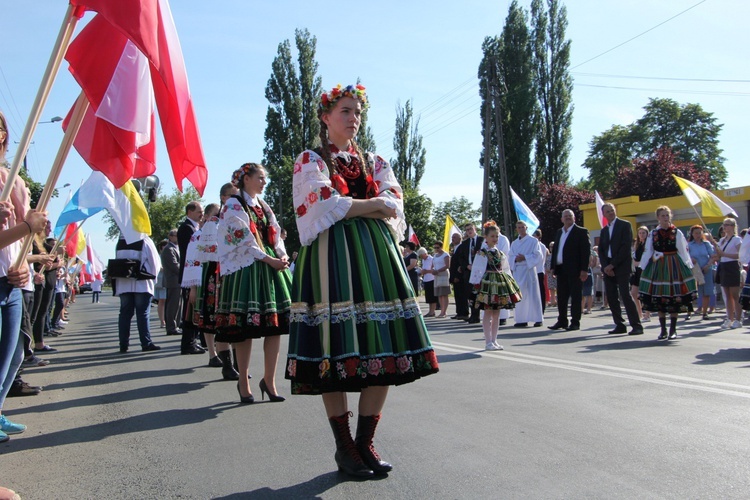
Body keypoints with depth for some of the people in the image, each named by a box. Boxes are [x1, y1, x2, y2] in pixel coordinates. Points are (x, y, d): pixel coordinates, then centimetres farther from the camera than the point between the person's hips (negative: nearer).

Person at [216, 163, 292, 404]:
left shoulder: (263, 205, 21)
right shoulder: (233, 205, 0)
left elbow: (275, 235, 16)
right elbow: (243, 240, -10)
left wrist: (283, 256, -3)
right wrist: (269, 259, -14)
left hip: (272, 266, 7)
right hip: (246, 269, -6)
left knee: (276, 323, 0)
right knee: (245, 325, -5)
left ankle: (269, 379, 9)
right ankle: (243, 382, 7)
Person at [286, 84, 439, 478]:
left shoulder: (375, 163, 20)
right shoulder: (310, 160, 8)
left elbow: (395, 209, 4)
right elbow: (326, 208, -9)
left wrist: (349, 207, -9)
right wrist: (373, 204, -4)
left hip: (375, 256, 5)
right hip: (331, 259, -4)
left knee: (384, 351, -1)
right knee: (335, 355, -5)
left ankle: (365, 442, 11)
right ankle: (344, 447, 9)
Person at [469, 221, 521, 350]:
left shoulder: (500, 253, 12)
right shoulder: (482, 253, -7)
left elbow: (505, 269, 17)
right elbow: (476, 270, -9)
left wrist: (508, 281, 10)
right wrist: (477, 283, -14)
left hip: (500, 282, 7)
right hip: (488, 282, -6)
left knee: (496, 314, 10)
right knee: (488, 313, -3)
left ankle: (494, 340, 17)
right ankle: (488, 342, 2)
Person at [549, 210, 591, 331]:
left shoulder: (581, 231, -2)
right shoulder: (559, 232, 18)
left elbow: (586, 251, -8)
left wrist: (584, 269, -15)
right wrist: (553, 267, 11)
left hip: (574, 270, -6)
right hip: (561, 269, 6)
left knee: (575, 296, -1)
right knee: (561, 297, 9)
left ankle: (575, 322, 4)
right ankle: (562, 321, 17)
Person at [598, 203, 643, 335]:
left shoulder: (625, 225, 0)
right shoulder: (604, 231, 19)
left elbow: (626, 247, -9)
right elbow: (601, 250, 14)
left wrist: (613, 265, -12)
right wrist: (605, 266, -3)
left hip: (621, 266, -6)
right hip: (607, 268, 6)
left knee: (625, 295, -13)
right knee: (611, 297, 3)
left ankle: (636, 325, -9)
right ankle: (619, 325, 10)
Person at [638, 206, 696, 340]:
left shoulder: (677, 233, 2)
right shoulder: (653, 234, 5)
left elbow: (684, 251, 2)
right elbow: (648, 252, 6)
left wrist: (688, 267, -2)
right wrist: (642, 268, 3)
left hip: (674, 266, -1)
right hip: (657, 267, 1)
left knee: (675, 299, 1)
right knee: (659, 299, 3)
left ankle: (673, 330, 10)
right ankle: (663, 330, 13)